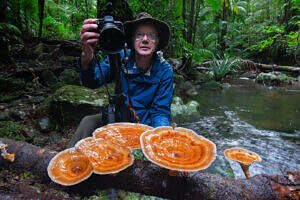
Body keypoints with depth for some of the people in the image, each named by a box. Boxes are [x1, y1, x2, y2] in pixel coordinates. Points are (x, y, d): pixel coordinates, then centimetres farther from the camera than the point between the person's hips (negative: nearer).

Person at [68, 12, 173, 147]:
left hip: (145, 124, 1)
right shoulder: (120, 57, -9)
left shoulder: (165, 70, -11)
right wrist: (86, 56, -46)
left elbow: (160, 112, -10)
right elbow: (93, 81, -24)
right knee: (88, 122, -25)